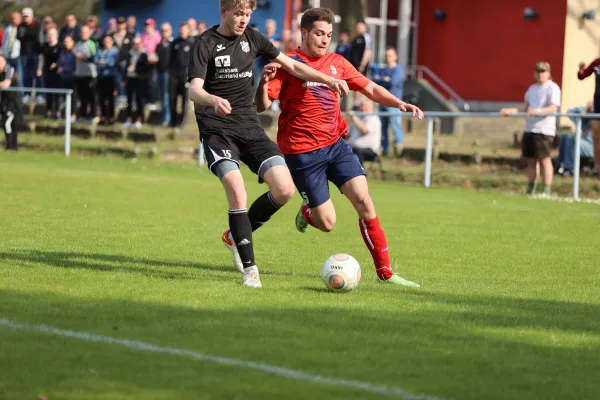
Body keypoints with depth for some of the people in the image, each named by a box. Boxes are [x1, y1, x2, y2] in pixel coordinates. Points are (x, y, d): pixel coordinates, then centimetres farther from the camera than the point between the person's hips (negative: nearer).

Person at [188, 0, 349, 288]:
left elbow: (292, 66, 17)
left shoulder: (252, 38, 10)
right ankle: (249, 268, -14)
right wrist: (213, 100, -41)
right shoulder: (206, 44, -6)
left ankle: (236, 235, 13)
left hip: (249, 126, 5)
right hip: (216, 129, -5)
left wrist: (329, 80, 4)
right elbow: (194, 90, -18)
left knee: (284, 190, -10)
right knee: (237, 191, -25)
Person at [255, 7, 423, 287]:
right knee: (327, 223, -5)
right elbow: (261, 106, -13)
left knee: (364, 201, -11)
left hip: (336, 144, 5)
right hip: (302, 153, -5)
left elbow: (370, 89, 14)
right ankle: (307, 212, 33)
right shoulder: (288, 64, -8)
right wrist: (264, 83, -34)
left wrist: (399, 104, -2)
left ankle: (385, 272, -4)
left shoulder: (337, 63, 9)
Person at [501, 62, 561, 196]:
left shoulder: (553, 88, -4)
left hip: (544, 130, -7)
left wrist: (538, 111, -30)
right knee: (531, 160, 9)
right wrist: (510, 111, 11)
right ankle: (530, 190, 15)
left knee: (544, 159, -9)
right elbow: (526, 108, 22)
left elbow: (553, 108, -15)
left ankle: (547, 190, -8)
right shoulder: (532, 88, 19)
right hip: (530, 128, 7)